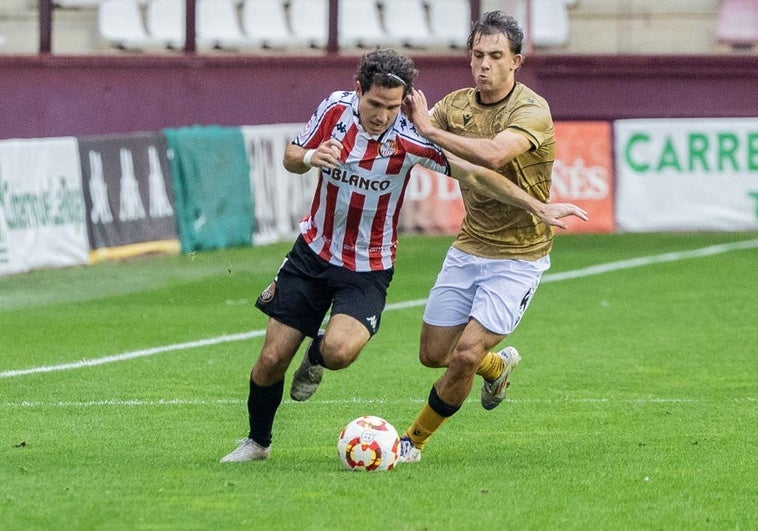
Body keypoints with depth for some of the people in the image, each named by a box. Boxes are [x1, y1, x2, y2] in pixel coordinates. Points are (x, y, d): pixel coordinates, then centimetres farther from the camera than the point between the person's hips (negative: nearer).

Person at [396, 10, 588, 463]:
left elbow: (493, 154, -38)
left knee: (465, 355, -15)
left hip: (518, 258, -6)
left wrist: (431, 129, -29)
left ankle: (415, 440, 8)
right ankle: (498, 366, 42)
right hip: (469, 248, 6)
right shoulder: (457, 104, 1)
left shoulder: (532, 111, -20)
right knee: (434, 354, 8)